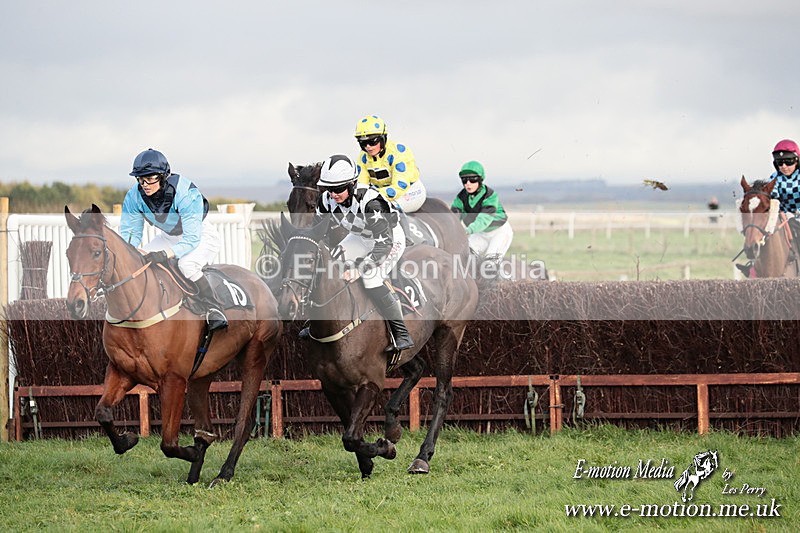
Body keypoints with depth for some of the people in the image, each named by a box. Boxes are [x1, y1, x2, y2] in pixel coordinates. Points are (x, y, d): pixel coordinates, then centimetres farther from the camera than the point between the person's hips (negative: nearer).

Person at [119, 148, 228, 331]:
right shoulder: (134, 196, -20)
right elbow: (130, 232, -11)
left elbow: (192, 239, -38)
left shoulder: (187, 194, -36)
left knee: (186, 264, -36)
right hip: (170, 237, 6)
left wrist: (165, 254, -53)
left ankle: (213, 309, -22)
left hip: (201, 235, -6)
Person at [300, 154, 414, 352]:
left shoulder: (369, 202, -38)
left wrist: (358, 270, -40)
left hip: (391, 239, -7)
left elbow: (384, 244, -37)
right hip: (360, 238, 7)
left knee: (371, 278, -27)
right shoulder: (327, 200, -18)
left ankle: (402, 335, -19)